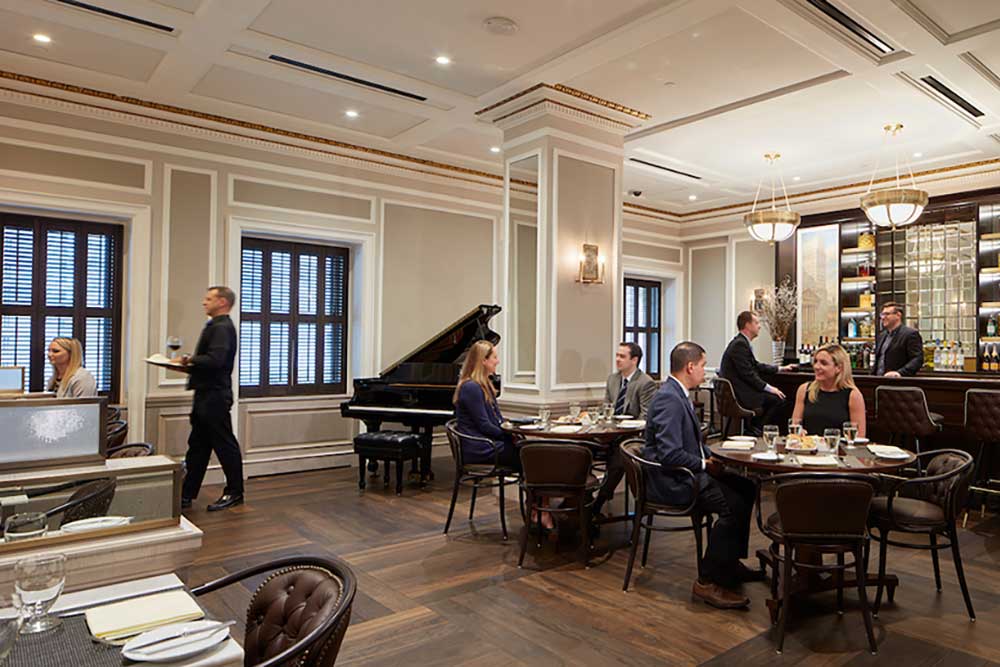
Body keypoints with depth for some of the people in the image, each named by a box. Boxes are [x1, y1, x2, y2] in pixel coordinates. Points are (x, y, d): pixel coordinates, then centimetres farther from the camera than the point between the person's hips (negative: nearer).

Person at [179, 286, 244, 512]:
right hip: (207, 395, 10)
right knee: (197, 446, 13)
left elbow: (215, 360, -28)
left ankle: (234, 493, 12)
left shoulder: (222, 328, -15)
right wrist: (191, 362, 3)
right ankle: (186, 495, 21)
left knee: (224, 445, 1)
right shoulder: (216, 326, 18)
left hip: (215, 397, -10)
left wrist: (191, 359, -12)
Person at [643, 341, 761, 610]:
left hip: (687, 473, 11)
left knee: (746, 489, 7)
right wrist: (704, 464, -13)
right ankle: (708, 582, -12)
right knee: (732, 505, -23)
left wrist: (710, 457, 5)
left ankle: (730, 562, 19)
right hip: (670, 482, -11)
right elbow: (670, 454, -27)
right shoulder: (668, 398, -21)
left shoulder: (679, 394, 12)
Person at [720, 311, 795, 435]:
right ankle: (756, 430, -1)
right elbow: (748, 374, -21)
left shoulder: (741, 342, 14)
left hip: (739, 390, 11)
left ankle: (755, 427, 14)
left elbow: (756, 366, 23)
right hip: (739, 395, -11)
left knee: (776, 395, 14)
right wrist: (769, 388, -16)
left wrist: (781, 368, 23)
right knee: (778, 398, -11)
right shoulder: (740, 344, -18)